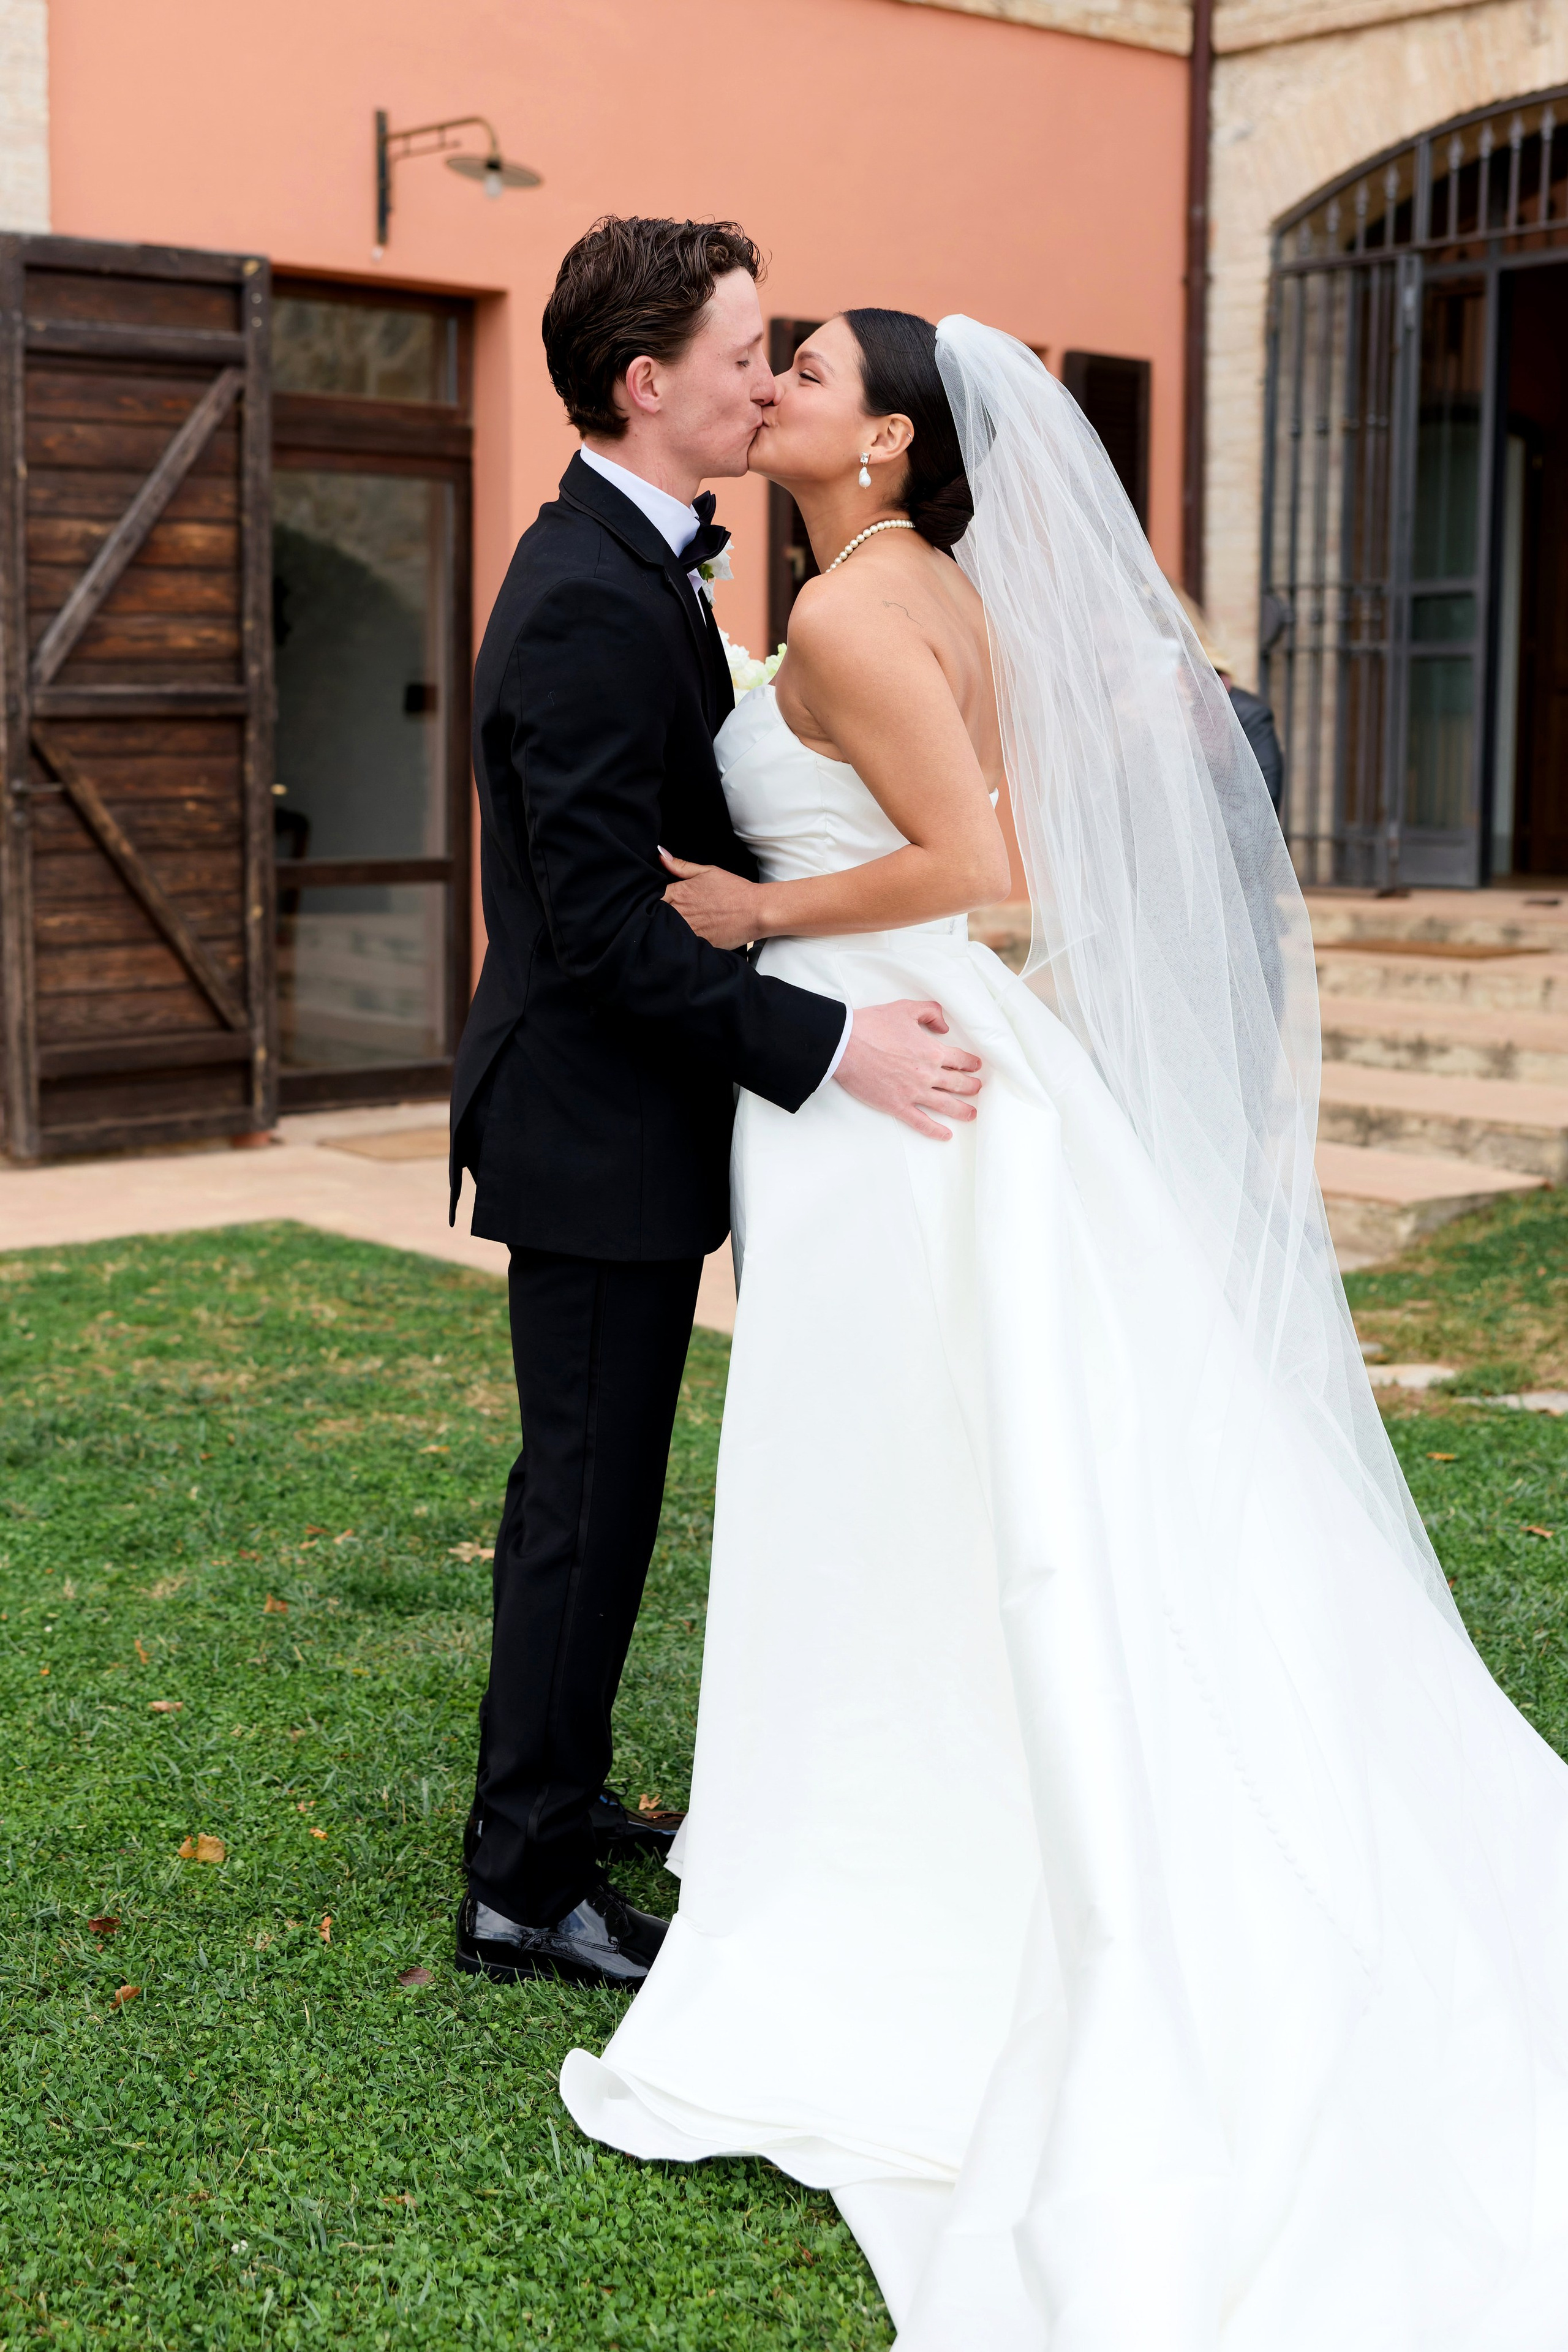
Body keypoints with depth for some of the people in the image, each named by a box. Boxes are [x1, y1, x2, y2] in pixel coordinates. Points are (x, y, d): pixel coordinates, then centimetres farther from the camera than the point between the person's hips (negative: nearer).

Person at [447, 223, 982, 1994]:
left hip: (617, 1117, 10)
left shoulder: (629, 567, 11)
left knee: (588, 1491, 20)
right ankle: (528, 1886, 13)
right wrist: (830, 1047, -28)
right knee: (588, 1501, 0)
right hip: (599, 1131, -10)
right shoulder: (592, 604, -22)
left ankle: (554, 1795, 36)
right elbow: (606, 930, -26)